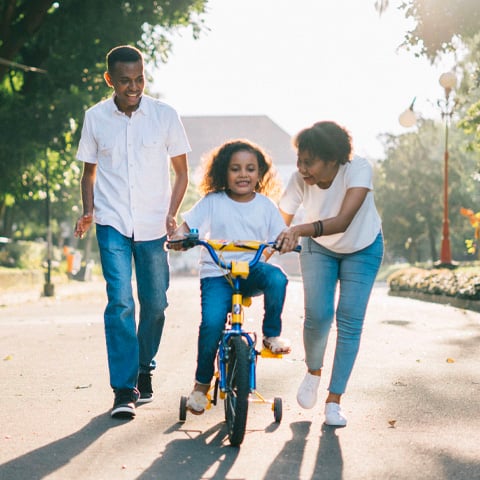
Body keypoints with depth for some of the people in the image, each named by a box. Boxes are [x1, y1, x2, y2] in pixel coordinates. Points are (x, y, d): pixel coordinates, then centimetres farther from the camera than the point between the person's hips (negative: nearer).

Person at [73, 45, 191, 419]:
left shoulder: (165, 115, -1)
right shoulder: (95, 118, 1)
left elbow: (181, 172, 6)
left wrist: (171, 215, -6)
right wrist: (88, 212, -1)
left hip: (153, 225, 1)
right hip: (112, 223, -1)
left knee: (155, 302, 5)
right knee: (120, 301, -12)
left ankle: (144, 369, 30)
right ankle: (124, 390, -9)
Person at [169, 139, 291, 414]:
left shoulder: (265, 205, 8)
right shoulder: (213, 202, 2)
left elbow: (280, 236, 3)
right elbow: (187, 225, -2)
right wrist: (179, 236, -26)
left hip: (252, 270, 2)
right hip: (217, 273, -1)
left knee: (276, 278, -33)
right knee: (212, 322, -24)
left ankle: (272, 335, -9)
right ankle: (202, 384, -2)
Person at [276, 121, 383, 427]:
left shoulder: (358, 169, -35)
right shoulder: (300, 180, -27)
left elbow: (343, 221, -47)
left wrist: (300, 230, -62)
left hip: (362, 249, -1)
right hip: (319, 249, 1)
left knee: (350, 322, -8)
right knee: (317, 315, -14)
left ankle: (334, 400, 4)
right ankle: (313, 372, 17)